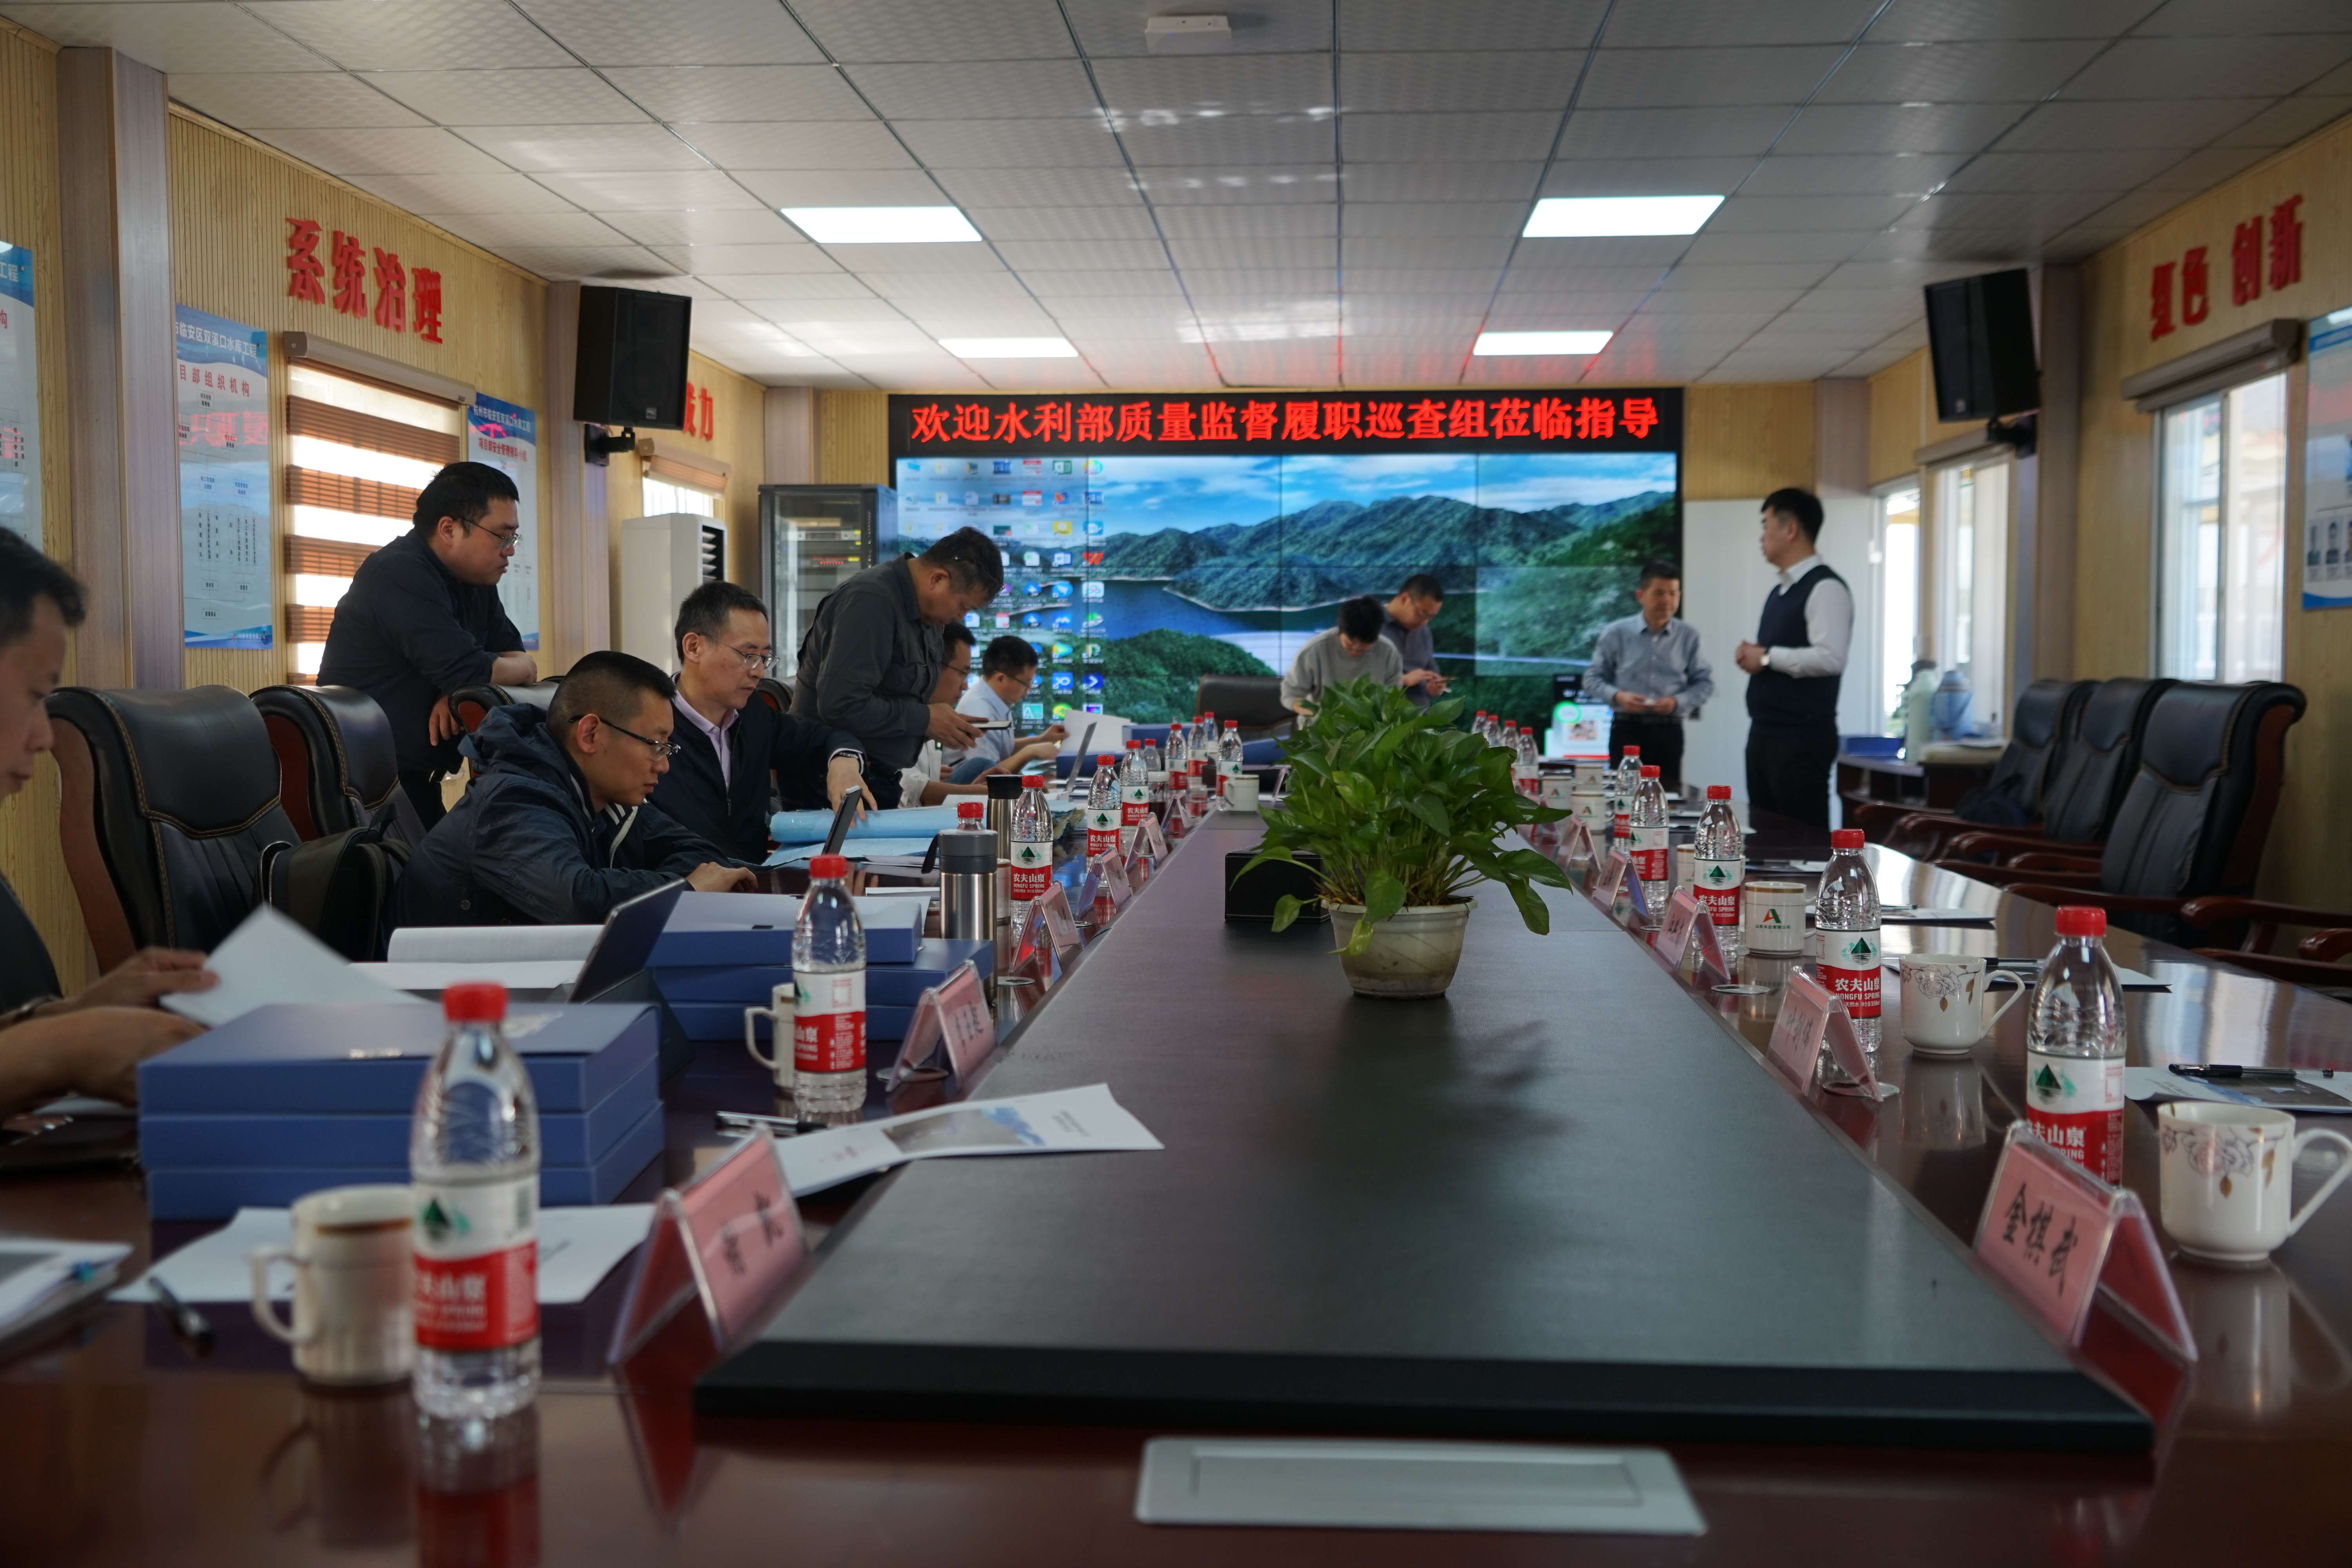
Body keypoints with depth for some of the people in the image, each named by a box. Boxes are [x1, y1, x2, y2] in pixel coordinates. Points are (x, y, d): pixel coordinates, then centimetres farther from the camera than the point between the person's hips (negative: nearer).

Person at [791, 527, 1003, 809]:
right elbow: (842, 705, -27)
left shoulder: (929, 615, 9)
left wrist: (948, 720, 1)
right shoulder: (872, 601, -20)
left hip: (878, 780, 9)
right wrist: (925, 719, -17)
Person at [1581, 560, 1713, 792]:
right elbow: (1593, 678, 6)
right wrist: (1618, 696, -13)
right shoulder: (1616, 633, 1)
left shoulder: (1689, 636, 4)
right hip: (1627, 729, -1)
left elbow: (1705, 683, 6)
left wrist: (1678, 702, -12)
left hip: (1669, 731, 1)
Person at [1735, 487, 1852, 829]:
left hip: (1802, 739, -9)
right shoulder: (1779, 591, 16)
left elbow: (1830, 658, -24)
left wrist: (1768, 657, -16)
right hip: (1764, 734, 9)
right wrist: (1752, 656, 4)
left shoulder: (1826, 588, -13)